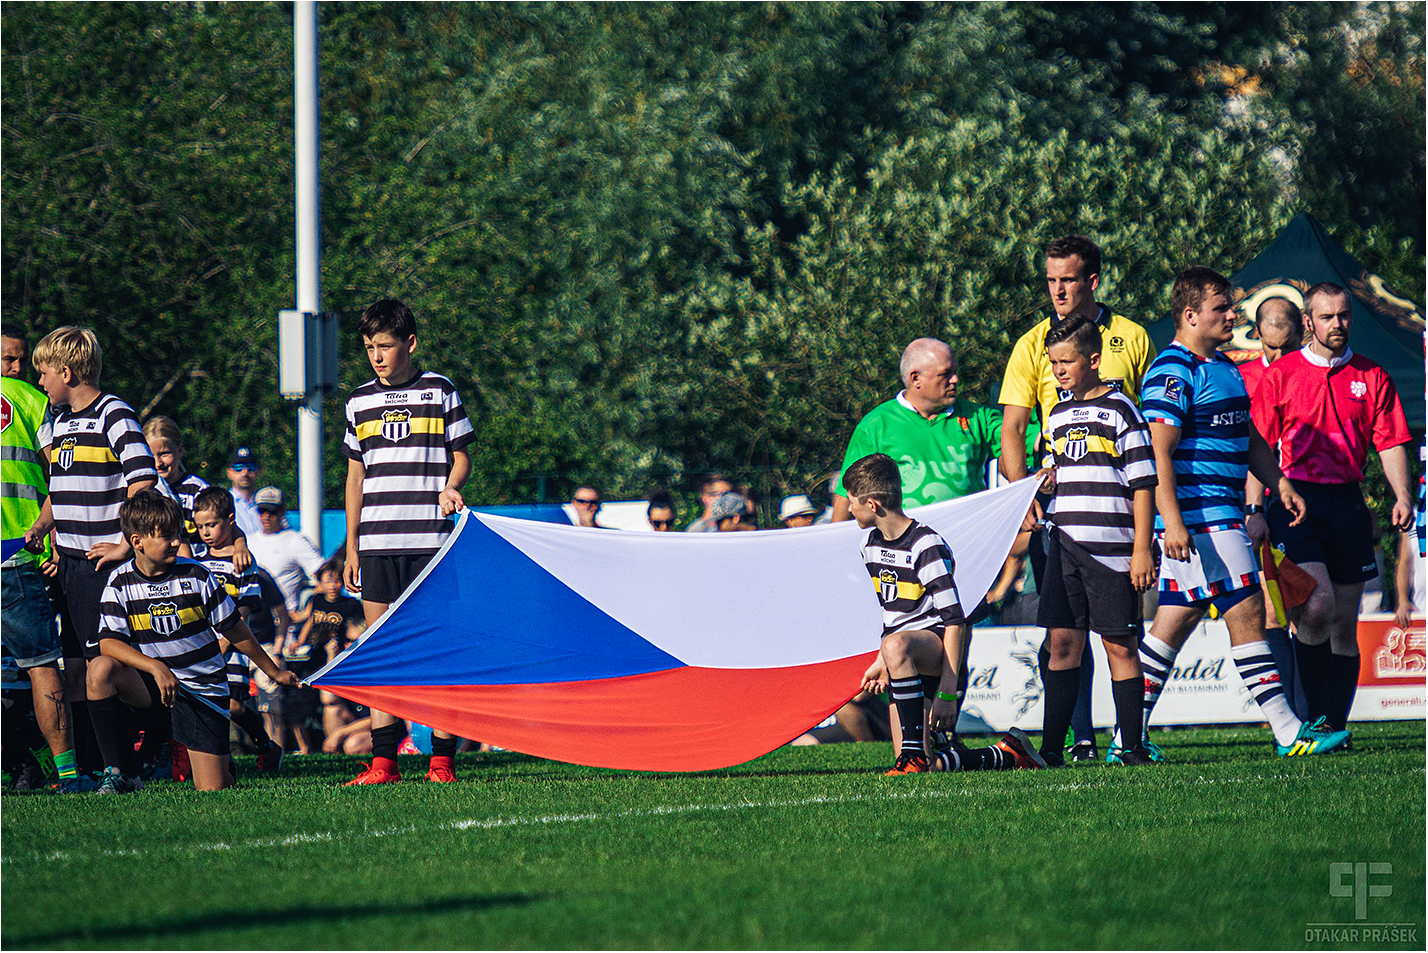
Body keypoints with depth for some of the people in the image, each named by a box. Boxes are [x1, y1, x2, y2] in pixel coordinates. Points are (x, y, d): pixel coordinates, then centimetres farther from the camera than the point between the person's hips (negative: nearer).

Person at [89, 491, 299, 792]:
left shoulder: (195, 576, -7)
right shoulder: (120, 583, -7)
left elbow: (234, 630, 5)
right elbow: (108, 643, -19)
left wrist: (273, 671, 13)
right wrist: (156, 667, -33)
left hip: (202, 689, 0)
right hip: (151, 684, 0)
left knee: (213, 789, -9)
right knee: (101, 669, -32)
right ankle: (118, 773, -21)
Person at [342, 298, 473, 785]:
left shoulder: (440, 392, 3)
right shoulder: (360, 401, 13)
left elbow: (461, 457, 7)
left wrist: (450, 488, -16)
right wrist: (351, 547, 15)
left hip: (429, 539, -3)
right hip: (377, 543, 3)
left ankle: (442, 759, -2)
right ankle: (383, 760, 3)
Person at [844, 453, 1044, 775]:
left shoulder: (926, 547, -16)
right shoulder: (873, 544, 9)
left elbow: (954, 620, -19)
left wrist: (948, 691, -23)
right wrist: (881, 663, 16)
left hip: (936, 643, -8)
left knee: (897, 646, -44)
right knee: (924, 768, -4)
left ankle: (914, 752, -40)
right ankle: (1006, 755, 18)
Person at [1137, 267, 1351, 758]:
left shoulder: (1224, 368, 19)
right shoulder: (1173, 372, -12)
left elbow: (1250, 438, 29)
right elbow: (1158, 453, -18)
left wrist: (1280, 483, 17)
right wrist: (1172, 522, -25)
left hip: (1222, 512, 10)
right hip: (1198, 515, -10)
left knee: (1175, 621, 10)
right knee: (1246, 613, -9)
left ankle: (1128, 736, 13)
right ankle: (1288, 731, -8)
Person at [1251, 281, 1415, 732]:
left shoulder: (1372, 377, 10)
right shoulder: (1279, 375, 4)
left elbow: (1391, 443, 8)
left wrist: (1402, 497, -7)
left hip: (1348, 504, 3)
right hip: (1296, 500, -3)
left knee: (1344, 623, 5)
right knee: (1317, 603, -20)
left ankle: (1336, 727, 11)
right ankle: (1314, 716, -9)